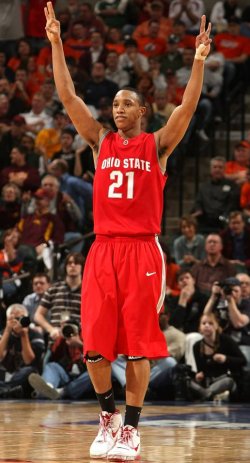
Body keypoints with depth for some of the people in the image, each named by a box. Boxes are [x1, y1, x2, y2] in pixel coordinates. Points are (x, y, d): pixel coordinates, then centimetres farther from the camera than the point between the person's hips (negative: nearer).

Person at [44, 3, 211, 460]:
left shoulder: (157, 145, 5)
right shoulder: (101, 141, 12)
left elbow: (187, 108, -8)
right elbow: (67, 97, 5)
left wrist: (199, 61, -21)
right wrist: (56, 44, -2)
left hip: (142, 251, -3)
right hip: (103, 248, 3)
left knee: (138, 345, -2)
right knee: (95, 344, -1)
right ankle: (108, 415, 19)